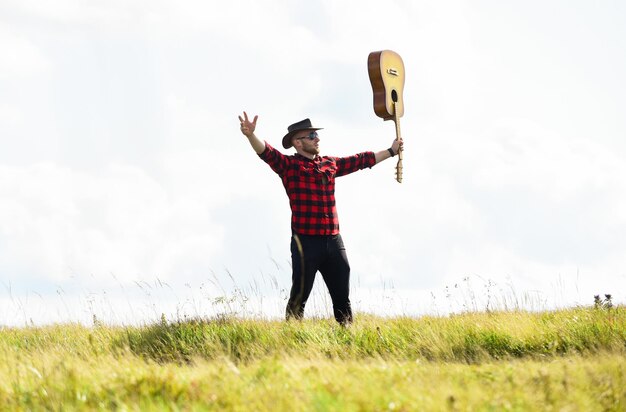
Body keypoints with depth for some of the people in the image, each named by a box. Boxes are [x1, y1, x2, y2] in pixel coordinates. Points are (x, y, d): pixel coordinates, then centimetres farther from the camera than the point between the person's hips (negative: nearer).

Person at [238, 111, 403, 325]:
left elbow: (361, 160, 28)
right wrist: (250, 134, -39)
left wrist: (391, 152, 37)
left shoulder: (330, 164, 15)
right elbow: (266, 152, -20)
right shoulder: (289, 165, -3)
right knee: (299, 296, -6)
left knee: (342, 295, 12)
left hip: (333, 241, 6)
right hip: (305, 241, -6)